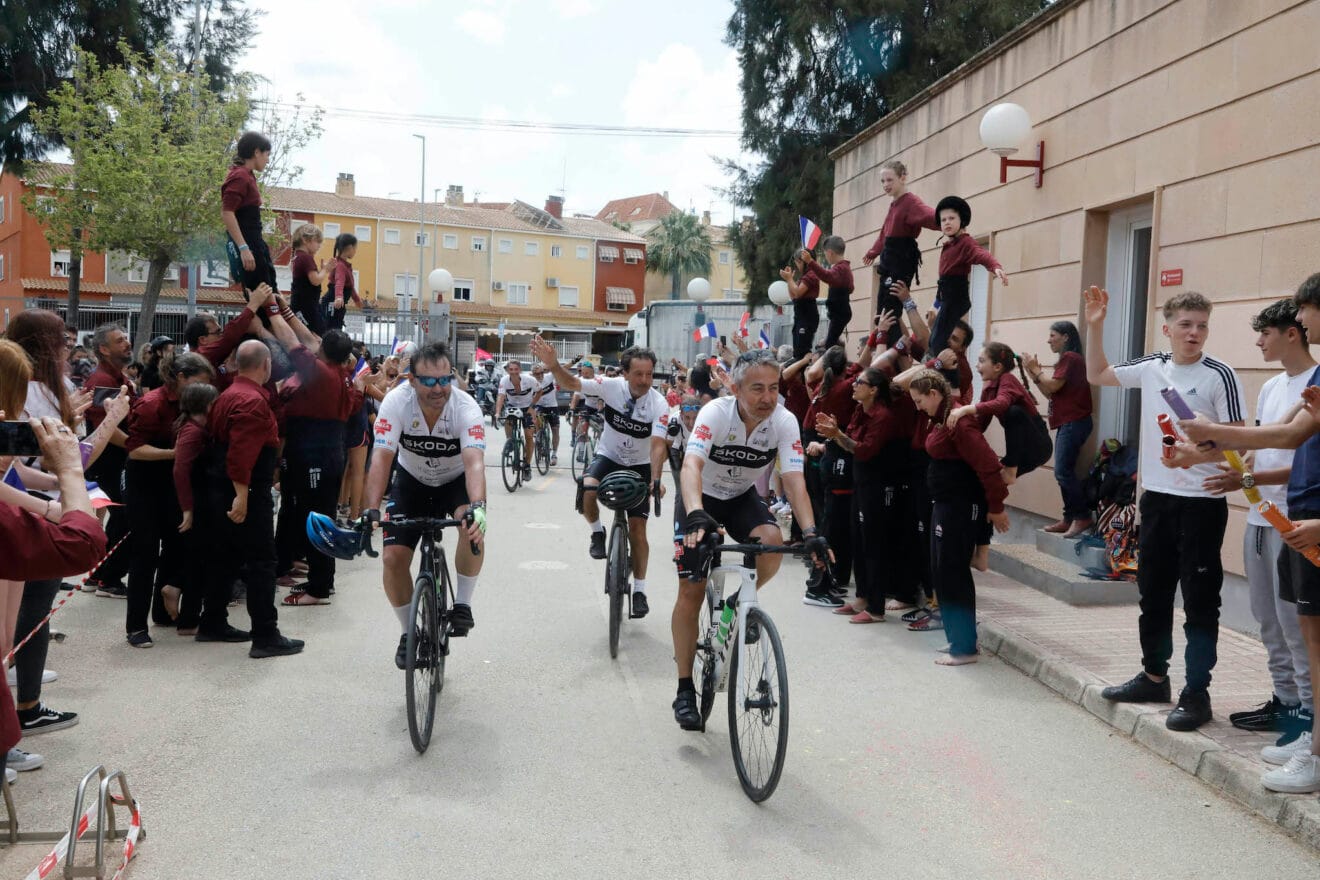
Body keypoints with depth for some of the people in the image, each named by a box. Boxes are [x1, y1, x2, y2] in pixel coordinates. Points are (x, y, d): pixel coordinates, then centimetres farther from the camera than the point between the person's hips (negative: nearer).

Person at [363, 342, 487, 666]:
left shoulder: (466, 407, -30)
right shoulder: (397, 401, -27)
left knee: (474, 525, -33)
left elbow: (474, 462, -42)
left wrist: (478, 508, -60)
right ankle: (408, 633, 14)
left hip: (456, 481, -1)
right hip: (412, 481, 2)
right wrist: (371, 510, -45)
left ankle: (462, 604, -12)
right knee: (393, 558, -10)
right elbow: (381, 458, -32)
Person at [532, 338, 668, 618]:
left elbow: (658, 444, -31)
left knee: (637, 527, -3)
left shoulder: (658, 405, -23)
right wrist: (553, 365, -44)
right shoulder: (612, 386, -19)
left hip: (639, 465, -1)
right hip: (608, 456, 1)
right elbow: (572, 383, -24)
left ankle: (639, 590, 11)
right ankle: (597, 532, 0)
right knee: (586, 490, -32)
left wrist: (656, 479, -45)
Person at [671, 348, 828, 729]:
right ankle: (685, 689, 5)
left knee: (772, 541, -30)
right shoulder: (716, 413, -29)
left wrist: (810, 532, -43)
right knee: (691, 590, -8)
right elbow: (691, 466, -43)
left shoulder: (784, 422, -21)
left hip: (743, 498, 2)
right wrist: (696, 516, -61)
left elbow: (794, 479, -27)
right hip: (702, 498, -2)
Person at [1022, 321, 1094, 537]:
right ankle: (1070, 519, 11)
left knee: (1063, 471, -14)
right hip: (1066, 423, 10)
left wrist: (1035, 369, -4)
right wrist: (1032, 373, 9)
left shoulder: (1070, 357, -10)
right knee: (1064, 472, 9)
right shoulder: (1066, 360, 21)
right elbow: (1050, 393, 16)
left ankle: (1082, 516, -10)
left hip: (1074, 423, -10)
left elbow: (1053, 386, -17)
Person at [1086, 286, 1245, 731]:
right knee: (1152, 593, 16)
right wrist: (1094, 325, 8)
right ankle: (1154, 676, 30)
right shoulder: (1152, 367, 5)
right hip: (1156, 497, 6)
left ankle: (1196, 693, 8)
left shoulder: (1219, 375, -10)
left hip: (1201, 502, -6)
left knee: (1199, 600, 0)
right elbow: (1097, 375, 17)